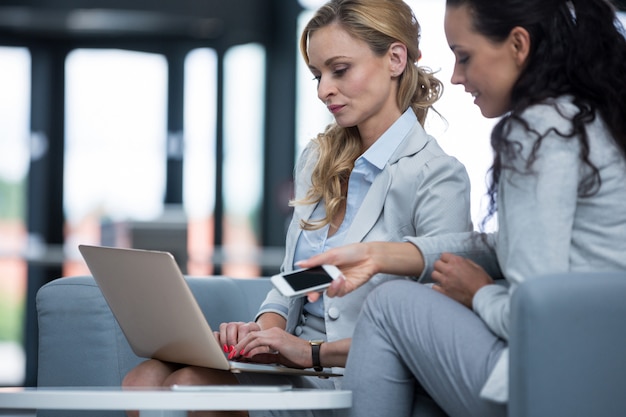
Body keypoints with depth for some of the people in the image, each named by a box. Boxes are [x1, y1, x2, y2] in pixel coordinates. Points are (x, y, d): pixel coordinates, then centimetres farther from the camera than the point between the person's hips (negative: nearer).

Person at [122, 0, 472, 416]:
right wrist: (266, 327, -3)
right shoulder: (317, 160, 17)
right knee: (145, 378, -19)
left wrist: (314, 351, -21)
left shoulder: (438, 176, -8)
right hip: (293, 363, 7)